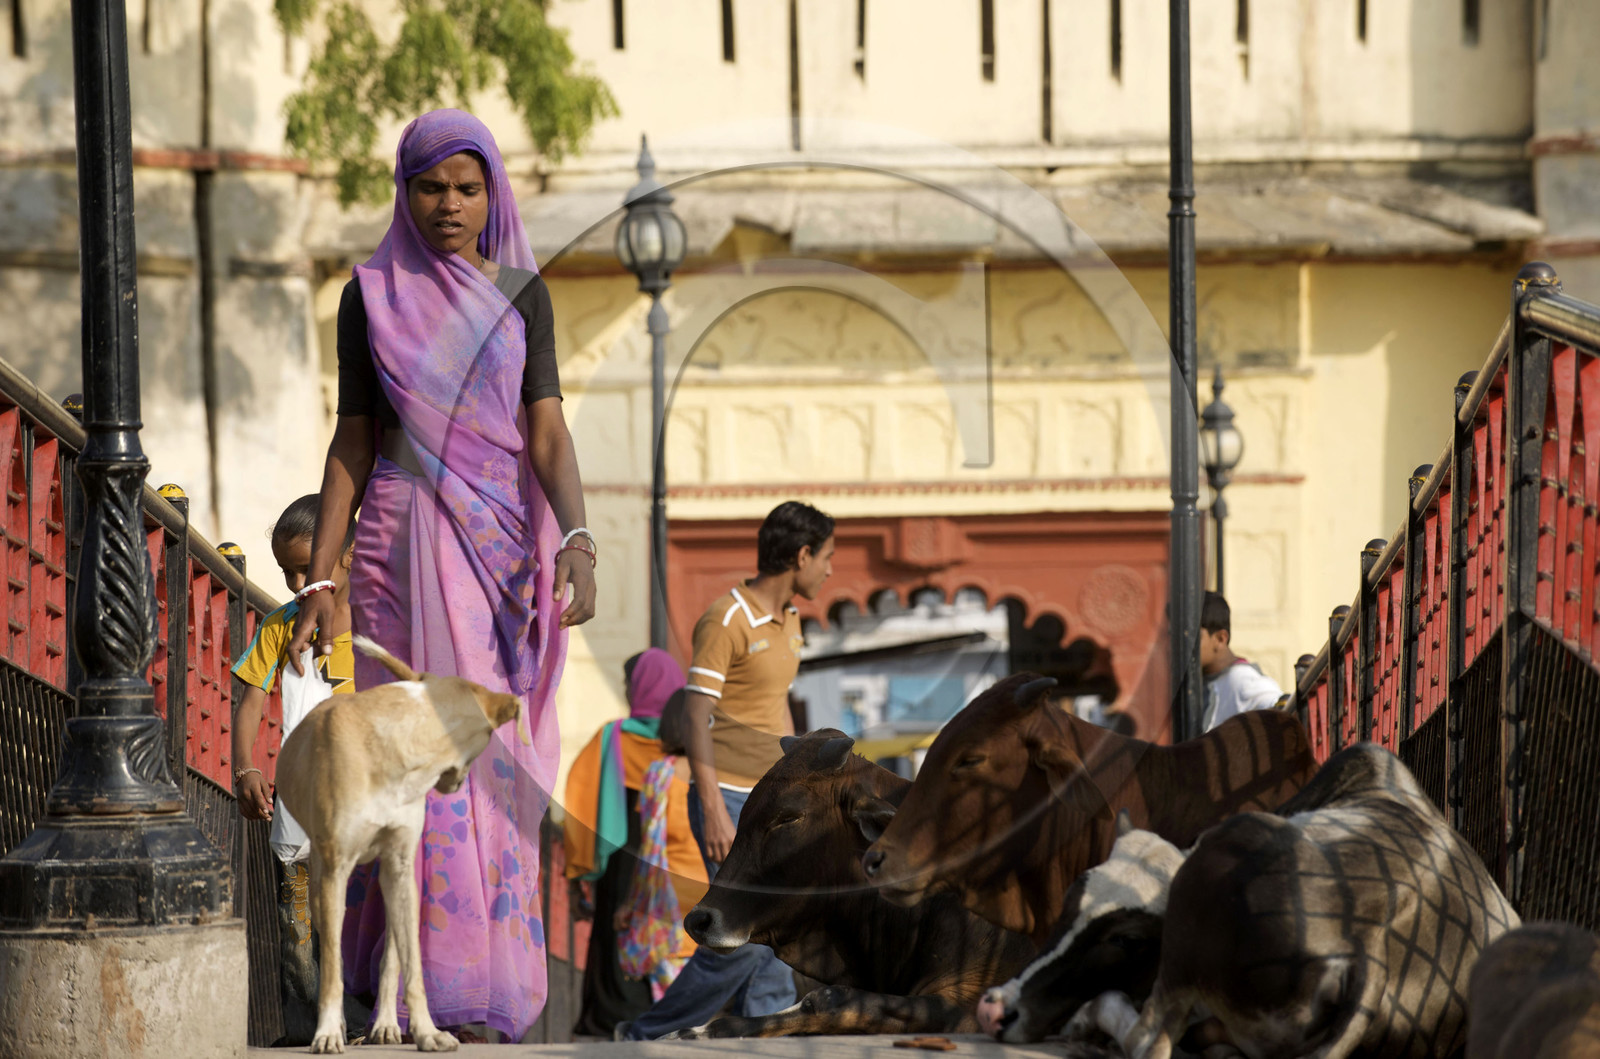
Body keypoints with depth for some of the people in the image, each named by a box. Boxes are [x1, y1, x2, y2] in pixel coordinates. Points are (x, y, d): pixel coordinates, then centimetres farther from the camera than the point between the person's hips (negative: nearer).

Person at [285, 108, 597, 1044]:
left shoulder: (521, 294, 7)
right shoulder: (372, 299, 6)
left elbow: (546, 427, -4)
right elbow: (355, 440, 6)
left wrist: (577, 539, -20)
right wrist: (318, 579, 1)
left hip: (509, 536, 1)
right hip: (406, 537, -1)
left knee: (500, 752, 0)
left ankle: (495, 977, 4)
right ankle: (430, 990, -8)